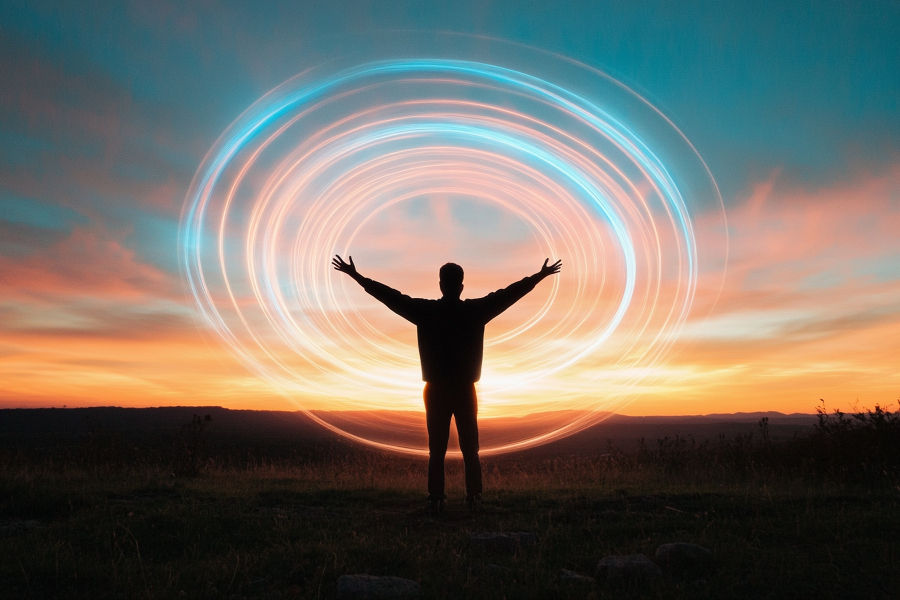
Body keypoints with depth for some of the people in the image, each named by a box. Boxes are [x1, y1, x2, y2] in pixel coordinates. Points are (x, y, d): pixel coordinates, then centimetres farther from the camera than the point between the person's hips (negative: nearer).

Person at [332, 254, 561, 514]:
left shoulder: (426, 311, -4)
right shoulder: (475, 310, -4)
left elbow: (389, 295, 1)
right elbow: (510, 293, 3)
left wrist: (356, 275, 9)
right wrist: (541, 275, 13)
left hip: (436, 391, 0)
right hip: (466, 391, 0)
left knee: (436, 451, 5)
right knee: (470, 450, 8)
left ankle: (436, 501, 4)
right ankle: (474, 500, 8)